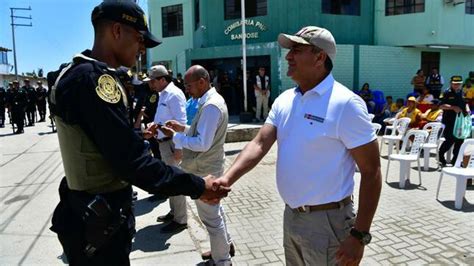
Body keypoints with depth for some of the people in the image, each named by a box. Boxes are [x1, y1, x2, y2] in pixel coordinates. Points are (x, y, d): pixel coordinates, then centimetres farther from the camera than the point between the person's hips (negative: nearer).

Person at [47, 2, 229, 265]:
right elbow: (131, 160, -29)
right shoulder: (94, 79, -25)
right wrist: (196, 186, -23)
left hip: (90, 213, 10)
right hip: (99, 221, -9)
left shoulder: (77, 72, 8)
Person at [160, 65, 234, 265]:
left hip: (204, 170, -10)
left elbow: (202, 144, -28)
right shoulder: (211, 100, 8)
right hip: (209, 166, 10)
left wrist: (175, 136, -19)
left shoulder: (211, 106, -24)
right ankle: (224, 246, 44)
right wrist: (183, 128, 4)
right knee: (214, 210, 25)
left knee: (211, 217, 6)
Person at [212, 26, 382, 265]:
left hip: (327, 221, -6)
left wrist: (359, 235, -17)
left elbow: (371, 172, -16)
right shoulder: (284, 100, 2)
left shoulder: (345, 104, -18)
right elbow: (260, 144, -6)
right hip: (290, 216, 6)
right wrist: (228, 178, -22)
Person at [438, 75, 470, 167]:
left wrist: (467, 109, 4)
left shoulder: (462, 93, 13)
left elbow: (465, 103, 24)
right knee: (450, 140, -8)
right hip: (450, 121, -7)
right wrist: (453, 107, -22)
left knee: (460, 140, 8)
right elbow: (442, 106, -12)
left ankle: (455, 160, 20)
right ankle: (441, 156, 12)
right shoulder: (447, 93, -6)